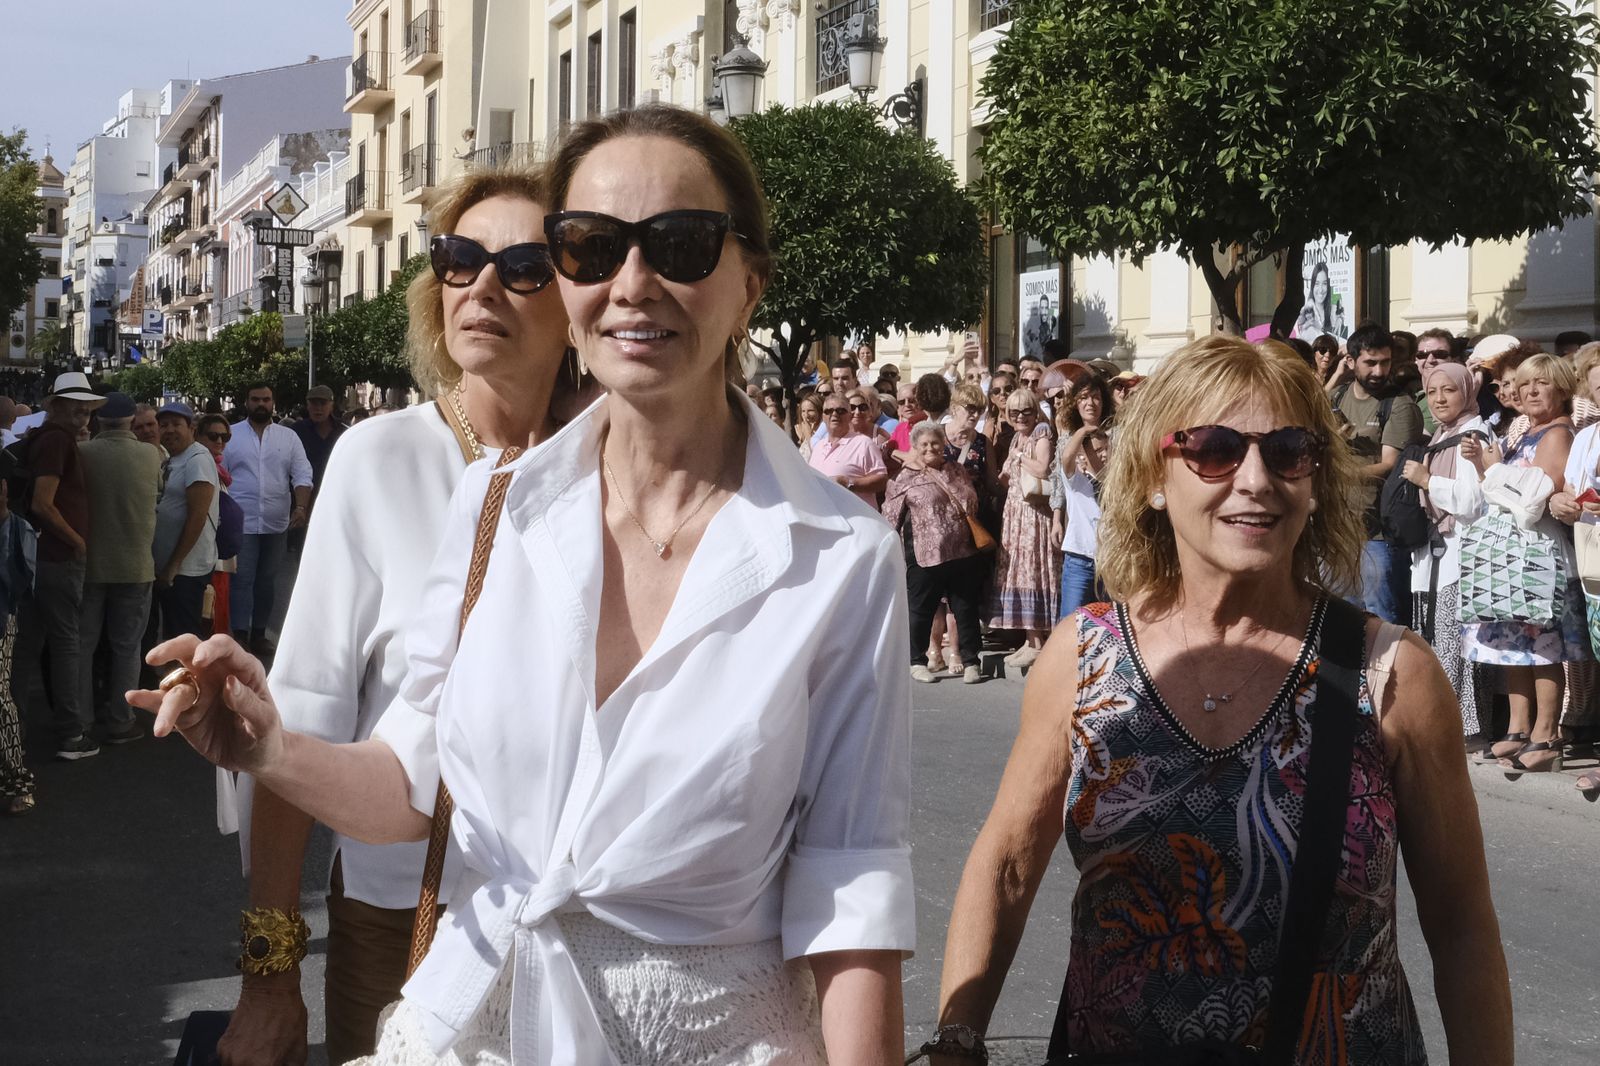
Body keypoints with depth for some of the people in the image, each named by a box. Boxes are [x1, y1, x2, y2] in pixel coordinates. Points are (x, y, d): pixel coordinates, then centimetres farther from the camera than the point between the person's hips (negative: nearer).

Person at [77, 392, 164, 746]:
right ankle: (120, 721, 12)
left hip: (89, 563, 1)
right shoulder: (151, 455, -7)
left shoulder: (83, 453, -9)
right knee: (126, 646, 9)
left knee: (83, 643, 12)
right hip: (134, 564, 0)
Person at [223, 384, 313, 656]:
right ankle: (240, 635, -2)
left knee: (266, 580, 11)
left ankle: (259, 633, 20)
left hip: (276, 523, 3)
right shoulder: (230, 435, 1)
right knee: (242, 580, -5)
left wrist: (301, 507, -15)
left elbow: (302, 475, 1)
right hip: (241, 522, -3)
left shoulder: (289, 437, 6)